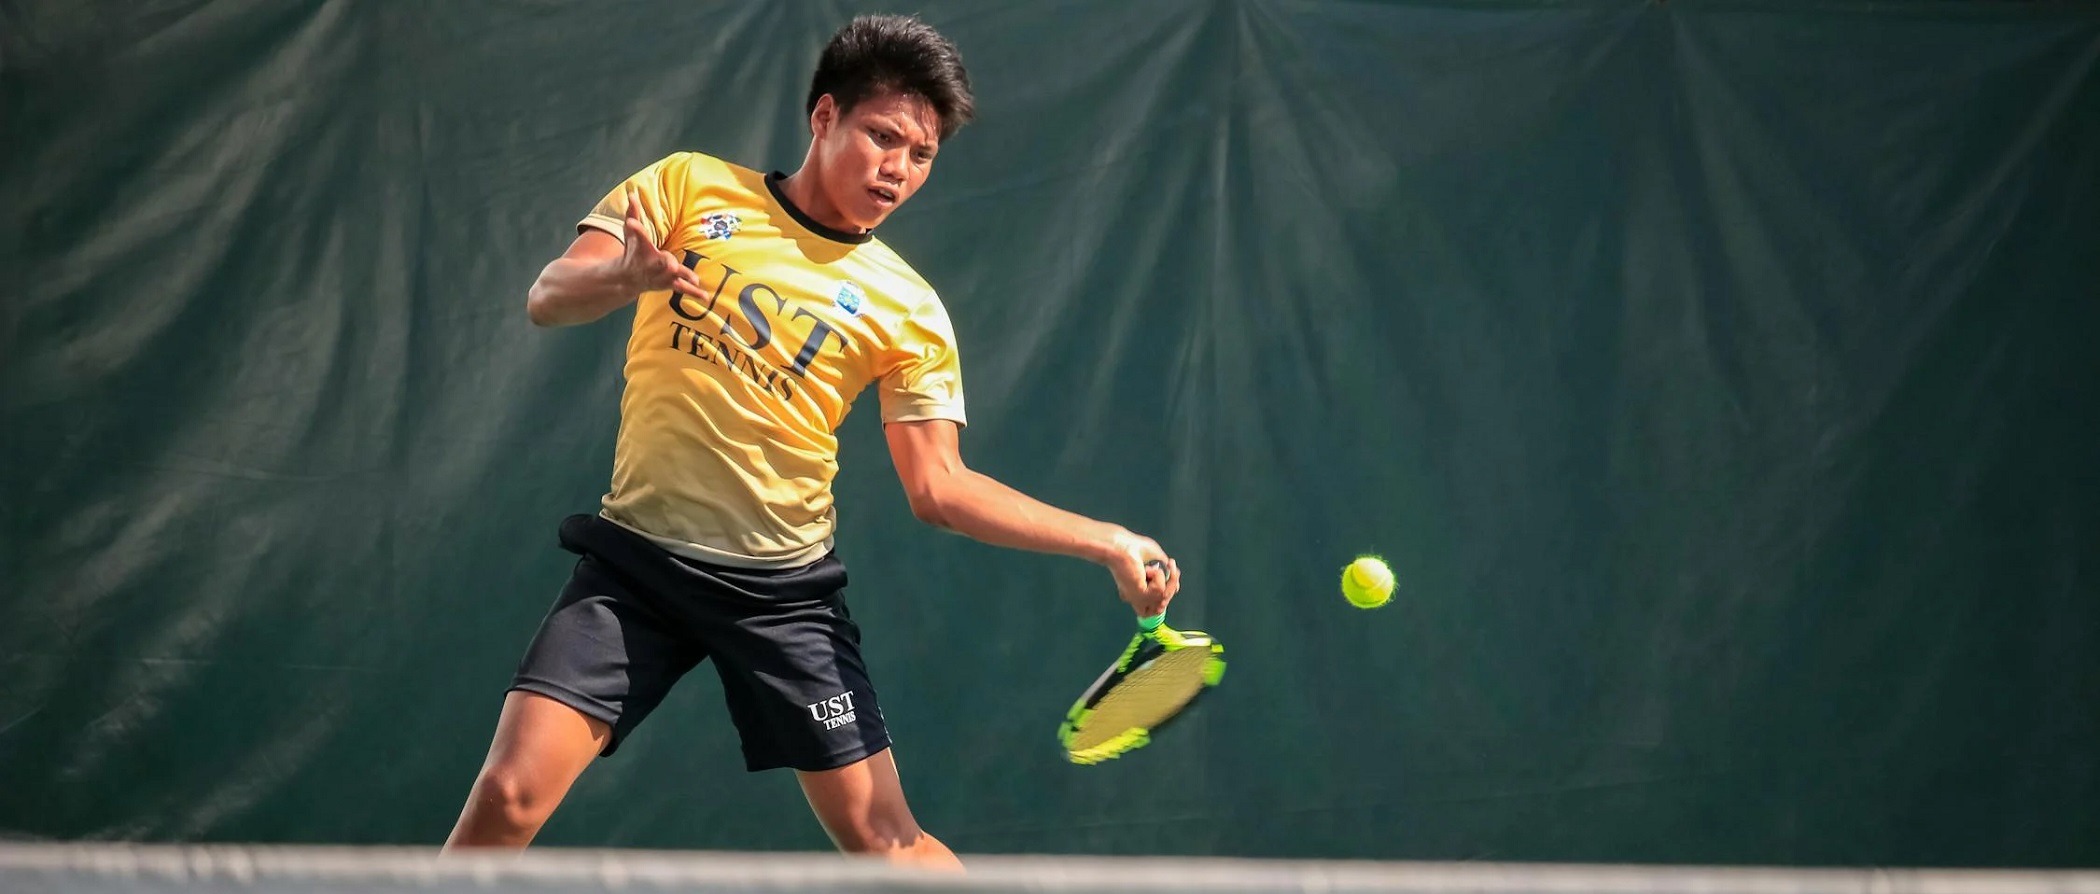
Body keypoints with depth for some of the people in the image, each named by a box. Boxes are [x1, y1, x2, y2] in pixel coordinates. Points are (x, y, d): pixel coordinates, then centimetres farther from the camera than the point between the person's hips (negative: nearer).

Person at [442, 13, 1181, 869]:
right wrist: (626, 276, -29)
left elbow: (939, 487, 2)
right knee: (508, 797, -14)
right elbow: (548, 299, -5)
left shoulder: (907, 310, 2)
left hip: (783, 588, 1)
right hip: (636, 558, 0)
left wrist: (1106, 542, -8)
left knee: (887, 840, -2)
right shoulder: (688, 188, 2)